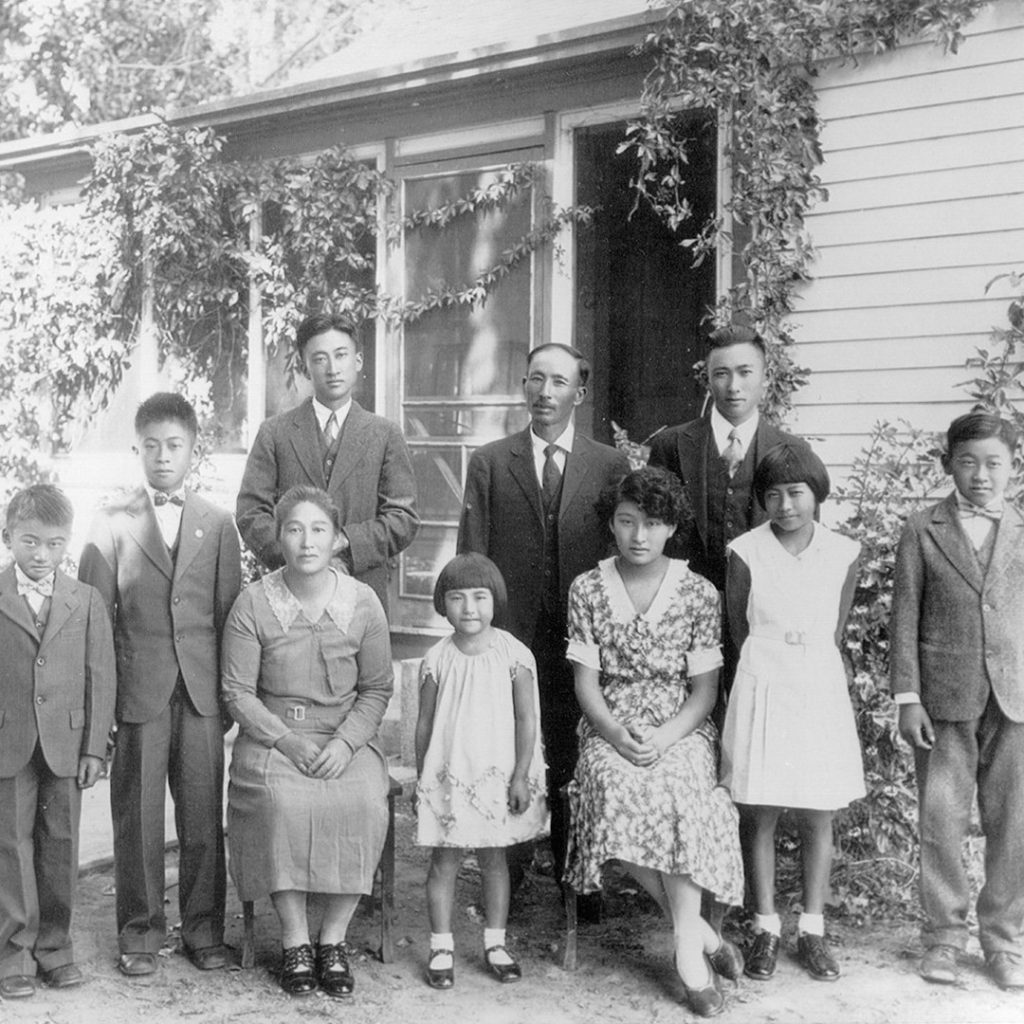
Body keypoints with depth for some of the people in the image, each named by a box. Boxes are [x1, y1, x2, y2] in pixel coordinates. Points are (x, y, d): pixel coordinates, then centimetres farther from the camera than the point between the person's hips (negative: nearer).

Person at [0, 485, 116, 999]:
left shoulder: (86, 600, 4)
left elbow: (100, 677, 3)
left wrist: (94, 747, -1)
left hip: (65, 745, 1)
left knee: (60, 846, 8)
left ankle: (54, 945, 21)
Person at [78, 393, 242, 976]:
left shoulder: (218, 524, 8)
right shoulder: (113, 523, 3)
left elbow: (229, 611, 7)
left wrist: (230, 688, 2)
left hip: (201, 690, 1)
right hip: (138, 691, -1)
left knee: (203, 813, 6)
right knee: (137, 815, 5)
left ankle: (204, 927, 20)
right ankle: (141, 930, 19)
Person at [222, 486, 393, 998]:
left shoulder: (362, 602, 1)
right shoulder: (253, 602, -3)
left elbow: (377, 688, 6)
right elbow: (237, 691, -2)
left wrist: (345, 742, -10)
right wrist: (287, 741, -14)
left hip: (346, 737, 1)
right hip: (270, 735, -1)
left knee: (363, 804, -28)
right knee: (283, 802, -32)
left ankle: (333, 940, -10)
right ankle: (294, 942, -15)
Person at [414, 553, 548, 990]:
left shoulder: (514, 655, -7)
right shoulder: (437, 660, -4)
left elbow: (526, 719, -5)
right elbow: (425, 722, 3)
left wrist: (520, 777, -8)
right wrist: (421, 778, 4)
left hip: (496, 775, 0)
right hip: (447, 775, 0)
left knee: (494, 859, 12)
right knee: (443, 861, 6)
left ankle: (495, 944, 24)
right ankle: (442, 948, 16)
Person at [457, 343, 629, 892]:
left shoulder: (610, 466, 6)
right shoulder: (489, 463, 6)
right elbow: (470, 558, 4)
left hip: (581, 641, 0)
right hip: (507, 639, 0)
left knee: (575, 766, 6)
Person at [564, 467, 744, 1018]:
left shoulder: (699, 594, 2)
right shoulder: (587, 590, 5)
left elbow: (704, 689, 0)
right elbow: (586, 682, 2)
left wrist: (664, 738, -16)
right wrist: (615, 733, -16)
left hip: (680, 729, -1)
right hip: (610, 730, 1)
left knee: (680, 789, -33)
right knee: (617, 789, -31)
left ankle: (688, 947, -19)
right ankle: (698, 931, -14)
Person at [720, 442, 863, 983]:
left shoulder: (843, 553, 0)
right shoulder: (746, 553, -6)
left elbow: (835, 632, 8)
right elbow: (739, 629, 3)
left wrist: (808, 670, 5)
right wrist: (772, 669, 4)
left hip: (820, 689, 2)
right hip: (763, 689, -1)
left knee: (818, 816, 7)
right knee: (759, 813, 3)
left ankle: (813, 930, 18)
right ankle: (766, 928, 15)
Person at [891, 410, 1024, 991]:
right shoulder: (923, 531, 4)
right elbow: (906, 617, 2)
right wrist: (907, 698, -3)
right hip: (945, 699, -1)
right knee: (942, 820, 3)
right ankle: (945, 935, 17)